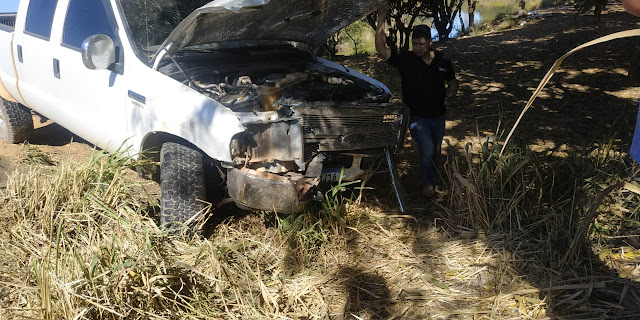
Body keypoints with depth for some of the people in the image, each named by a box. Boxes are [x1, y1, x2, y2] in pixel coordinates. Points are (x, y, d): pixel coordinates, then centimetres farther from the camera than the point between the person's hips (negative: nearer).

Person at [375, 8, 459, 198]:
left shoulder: (443, 62, -1)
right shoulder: (405, 60, -12)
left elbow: (453, 82, 16)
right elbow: (381, 49, -24)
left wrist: (450, 92, -7)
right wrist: (381, 21, -31)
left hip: (438, 117, 4)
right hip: (417, 117, -4)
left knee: (435, 153, 19)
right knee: (427, 151, -17)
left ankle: (431, 180, 44)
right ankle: (428, 183, 7)